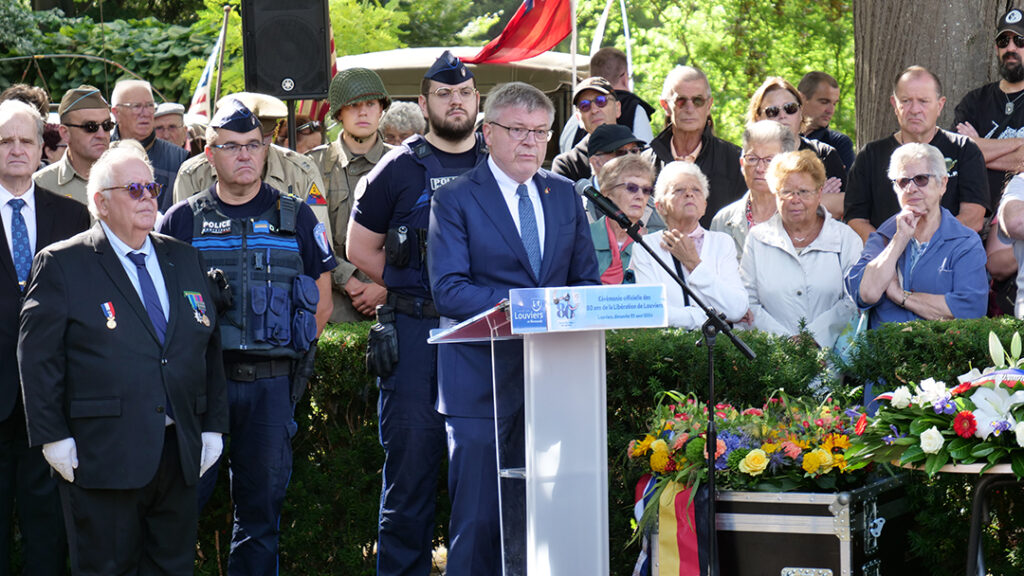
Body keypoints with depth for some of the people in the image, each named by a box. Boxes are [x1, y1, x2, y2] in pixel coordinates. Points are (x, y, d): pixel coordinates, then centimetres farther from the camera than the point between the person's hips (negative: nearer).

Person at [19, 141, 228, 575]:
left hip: (180, 453, 5)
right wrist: (53, 437, -10)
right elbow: (38, 357, -5)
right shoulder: (61, 264, -2)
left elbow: (210, 348, 16)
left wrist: (213, 426, 11)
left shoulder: (184, 260, 14)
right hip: (102, 454, -5)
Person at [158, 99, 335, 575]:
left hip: (271, 382, 1)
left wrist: (287, 354, 5)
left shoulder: (295, 218, 8)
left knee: (261, 505, 6)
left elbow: (321, 304, 12)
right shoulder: (183, 220, 6)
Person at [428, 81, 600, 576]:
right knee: (478, 520, -5)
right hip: (483, 381, -4)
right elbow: (448, 291, -10)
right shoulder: (455, 199, 0)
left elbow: (586, 282, 17)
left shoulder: (564, 195, 15)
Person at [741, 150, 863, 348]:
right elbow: (747, 303, 7)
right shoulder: (758, 239, 13)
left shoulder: (846, 238, 10)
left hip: (830, 351, -1)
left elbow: (854, 302, 1)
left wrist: (812, 338, -13)